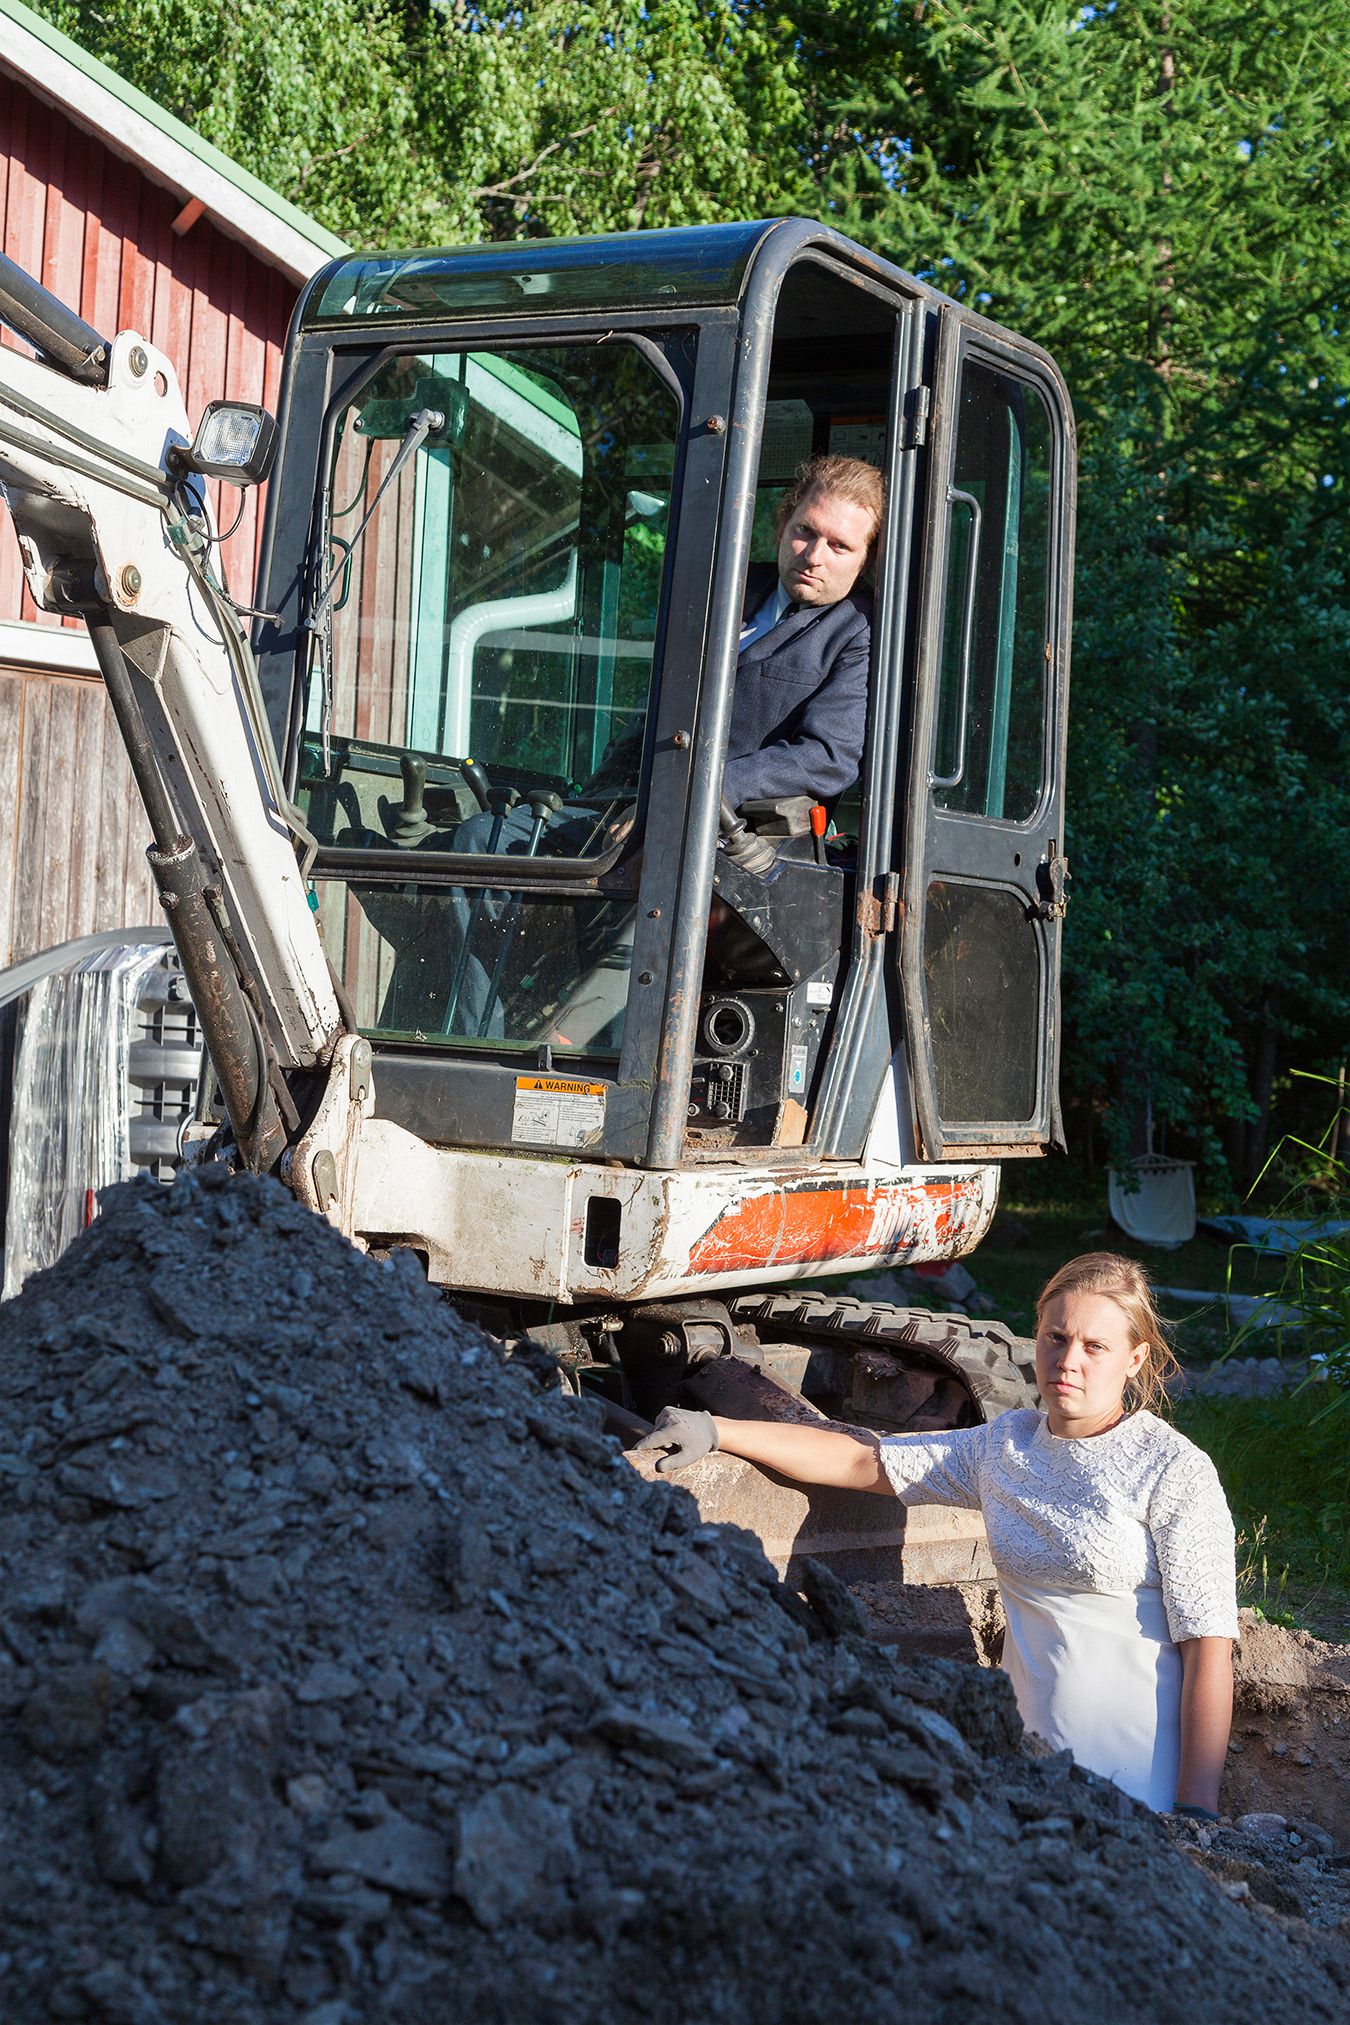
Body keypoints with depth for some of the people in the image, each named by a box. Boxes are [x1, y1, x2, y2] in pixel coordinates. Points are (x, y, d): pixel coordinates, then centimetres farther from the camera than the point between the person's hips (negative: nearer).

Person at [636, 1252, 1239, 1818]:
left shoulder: (1175, 1471, -10)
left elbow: (1208, 1646, -13)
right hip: (1028, 1761, 5)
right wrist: (718, 1431, 3)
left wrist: (1198, 1812, -17)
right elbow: (863, 1460, 11)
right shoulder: (1006, 1446, 7)